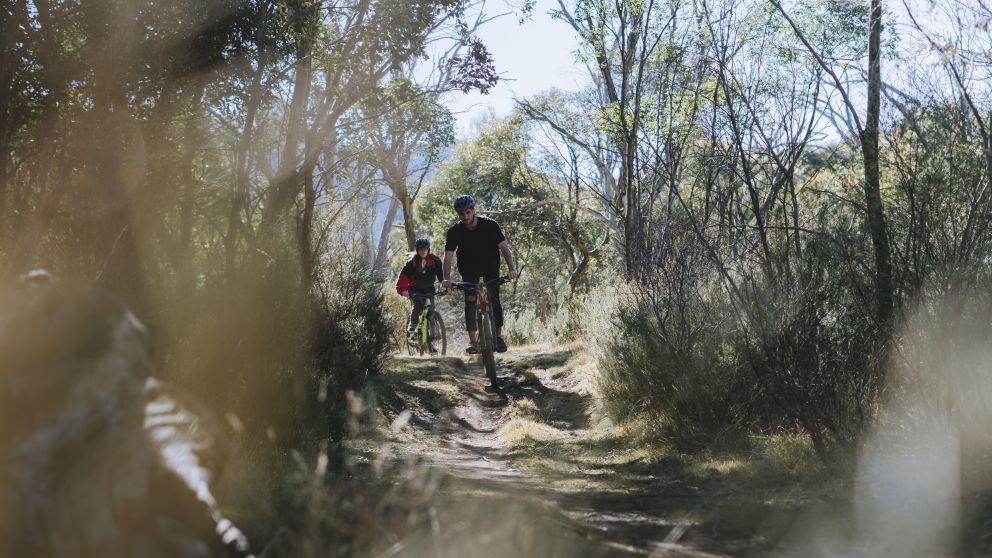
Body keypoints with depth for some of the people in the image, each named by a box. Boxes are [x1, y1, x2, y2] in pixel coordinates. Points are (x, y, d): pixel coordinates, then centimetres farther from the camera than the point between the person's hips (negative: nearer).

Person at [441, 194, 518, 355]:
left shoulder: (490, 225, -23)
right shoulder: (455, 232, -21)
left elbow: (504, 247, -27)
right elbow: (448, 256, -25)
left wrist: (511, 268, -44)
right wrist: (447, 278, -42)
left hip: (490, 265, 0)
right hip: (469, 268, 1)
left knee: (494, 299, -11)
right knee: (470, 300, -14)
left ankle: (499, 337, 2)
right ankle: (473, 341, -12)